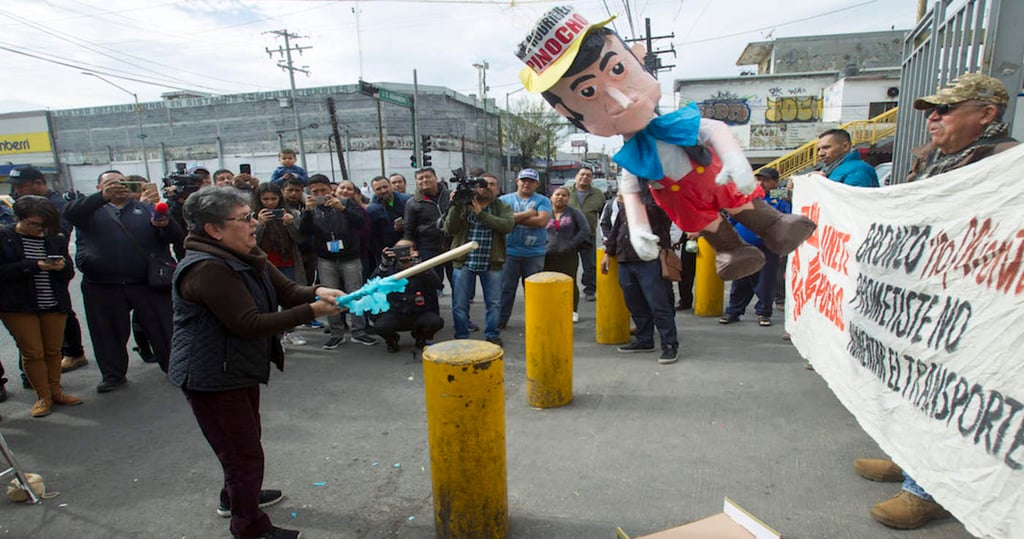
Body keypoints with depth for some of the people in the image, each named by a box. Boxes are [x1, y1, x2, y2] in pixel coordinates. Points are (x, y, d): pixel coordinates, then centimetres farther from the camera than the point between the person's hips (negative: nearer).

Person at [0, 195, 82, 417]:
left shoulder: (55, 239, 6)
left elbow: (70, 272, 9)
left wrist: (62, 266, -14)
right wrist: (33, 266, -21)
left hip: (54, 304, 3)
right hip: (18, 307, -3)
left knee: (53, 350, 9)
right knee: (32, 352, 1)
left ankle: (55, 391, 22)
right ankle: (43, 396, 14)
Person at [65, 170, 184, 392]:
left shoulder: (145, 209, 13)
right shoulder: (91, 210, 10)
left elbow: (177, 236, 2)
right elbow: (70, 213, -14)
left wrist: (166, 225, -23)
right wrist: (103, 197, -30)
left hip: (148, 284, 0)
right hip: (102, 288, 1)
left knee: (164, 330, 1)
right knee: (109, 334, 11)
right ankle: (113, 375, 26)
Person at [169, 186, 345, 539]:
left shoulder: (247, 257, 3)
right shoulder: (207, 269, -27)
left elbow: (286, 290, -1)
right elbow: (250, 324, -30)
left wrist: (317, 292, -22)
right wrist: (311, 311, -29)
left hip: (239, 370, 10)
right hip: (212, 378, -10)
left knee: (246, 440, 27)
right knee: (245, 453, 1)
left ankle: (235, 496, 50)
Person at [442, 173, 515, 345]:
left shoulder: (502, 207, 4)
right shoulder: (463, 204, 2)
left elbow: (508, 225, -17)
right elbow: (449, 230, -5)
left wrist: (481, 213, -20)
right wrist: (456, 207, -16)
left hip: (491, 264, 0)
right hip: (464, 262, 0)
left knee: (494, 303, 8)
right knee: (460, 304, 7)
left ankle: (492, 335, 25)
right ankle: (461, 337, 21)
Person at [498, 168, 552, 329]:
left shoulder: (542, 201, 4)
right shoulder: (504, 199, 7)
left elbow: (542, 221, -13)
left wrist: (515, 218, -10)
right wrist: (527, 214, -12)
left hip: (535, 253, 0)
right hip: (509, 251, 0)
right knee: (506, 288, 6)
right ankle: (500, 320, 17)